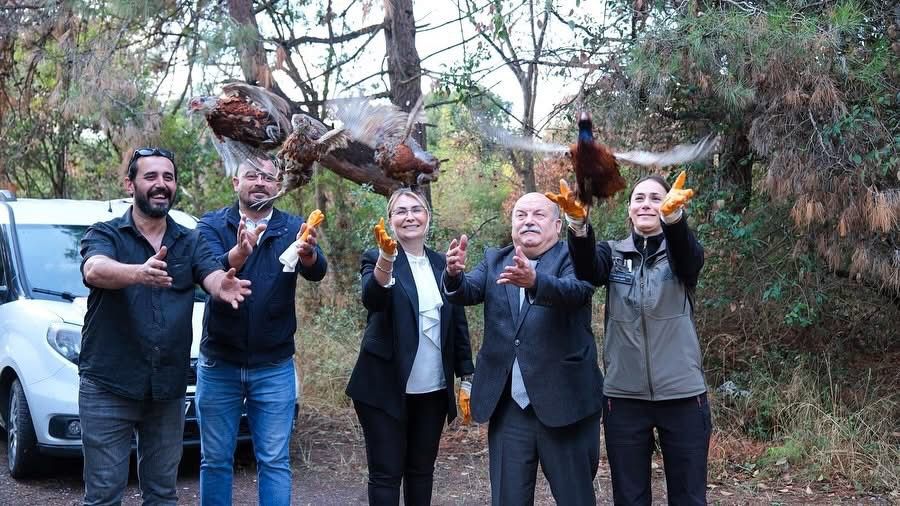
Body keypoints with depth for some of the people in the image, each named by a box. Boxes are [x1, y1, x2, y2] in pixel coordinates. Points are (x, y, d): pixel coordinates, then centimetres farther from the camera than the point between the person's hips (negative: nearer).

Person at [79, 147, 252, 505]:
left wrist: (224, 286, -36)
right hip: (108, 387, -3)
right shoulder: (104, 235, -2)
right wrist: (139, 273, -45)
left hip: (168, 389, 3)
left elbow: (212, 277, -10)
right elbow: (94, 271, -24)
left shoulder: (190, 243, 8)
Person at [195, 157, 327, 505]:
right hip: (219, 363, 0)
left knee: (275, 461, 4)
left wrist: (307, 252, -42)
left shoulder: (293, 228, 0)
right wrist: (239, 252, -42)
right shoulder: (212, 225, -2)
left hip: (274, 367, 0)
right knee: (215, 460, 10)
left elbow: (316, 271, -19)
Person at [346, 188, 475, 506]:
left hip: (433, 389, 4)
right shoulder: (376, 259, -5)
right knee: (386, 474, 1)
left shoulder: (442, 264, 8)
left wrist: (467, 378, 8)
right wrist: (387, 257, -43)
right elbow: (371, 300, -26)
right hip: (386, 387, -4)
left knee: (422, 471, 12)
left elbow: (459, 323, 12)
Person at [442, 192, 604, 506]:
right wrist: (454, 274, -28)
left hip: (565, 402, -3)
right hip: (508, 405, 4)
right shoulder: (494, 261, 12)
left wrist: (534, 280, -43)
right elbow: (466, 292, -5)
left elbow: (577, 291, -23)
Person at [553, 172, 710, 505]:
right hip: (624, 395, 1)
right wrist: (578, 221, -39)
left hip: (682, 394, -1)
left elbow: (690, 255, -22)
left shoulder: (679, 253, 3)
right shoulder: (614, 253, 5)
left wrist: (673, 214, -45)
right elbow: (587, 269, -17)